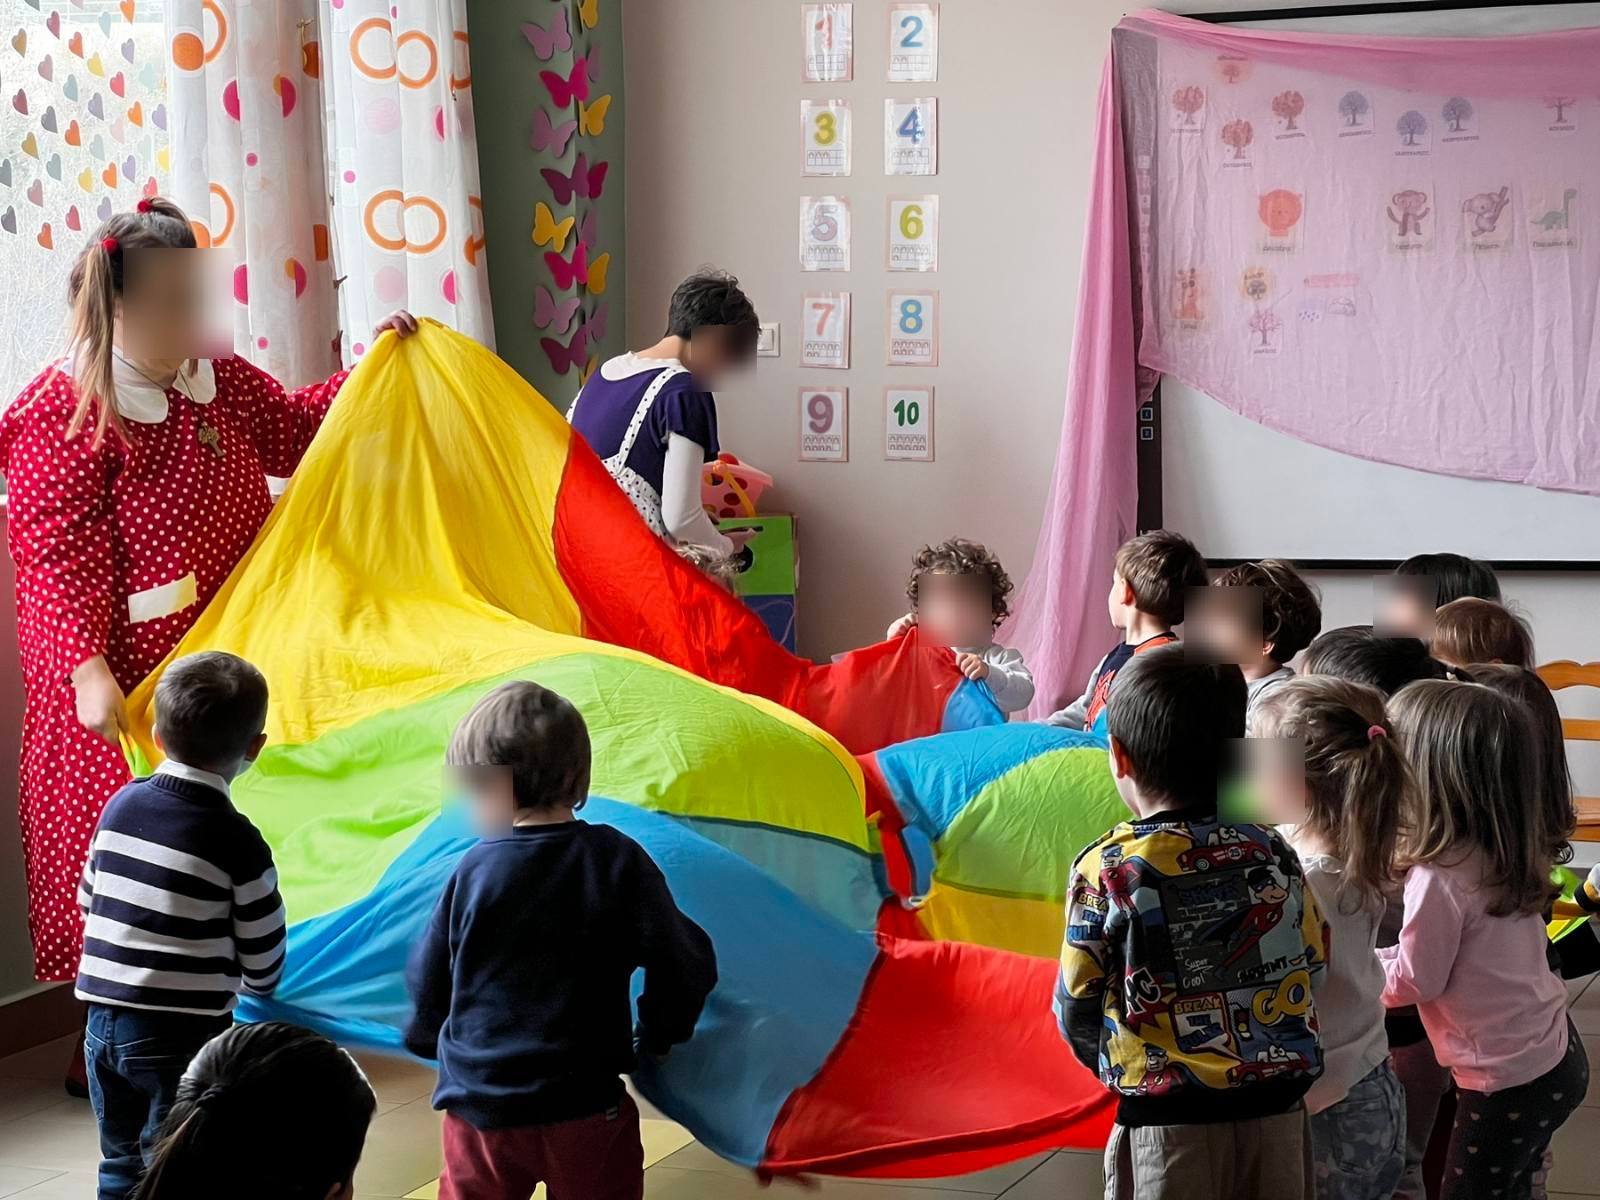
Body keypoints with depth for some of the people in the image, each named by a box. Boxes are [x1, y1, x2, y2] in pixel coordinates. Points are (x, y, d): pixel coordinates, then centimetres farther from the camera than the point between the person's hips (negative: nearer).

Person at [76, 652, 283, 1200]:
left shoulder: (121, 805, 2)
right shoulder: (237, 841, -14)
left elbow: (89, 901, 13)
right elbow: (262, 959, -6)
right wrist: (259, 985, 17)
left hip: (103, 1020, 5)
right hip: (182, 1033, -5)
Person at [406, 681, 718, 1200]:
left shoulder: (473, 870, -7)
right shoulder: (618, 860, -9)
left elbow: (427, 985, 3)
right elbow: (685, 966, -9)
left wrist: (427, 1040, 23)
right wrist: (656, 1036, 9)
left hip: (478, 1107, 1)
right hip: (583, 1112, 0)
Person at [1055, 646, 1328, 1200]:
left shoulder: (1106, 870, -11)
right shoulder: (1275, 853, -1)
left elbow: (1076, 1015, -3)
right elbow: (1312, 970, 9)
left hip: (1168, 1130, -3)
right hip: (1278, 1117, 3)